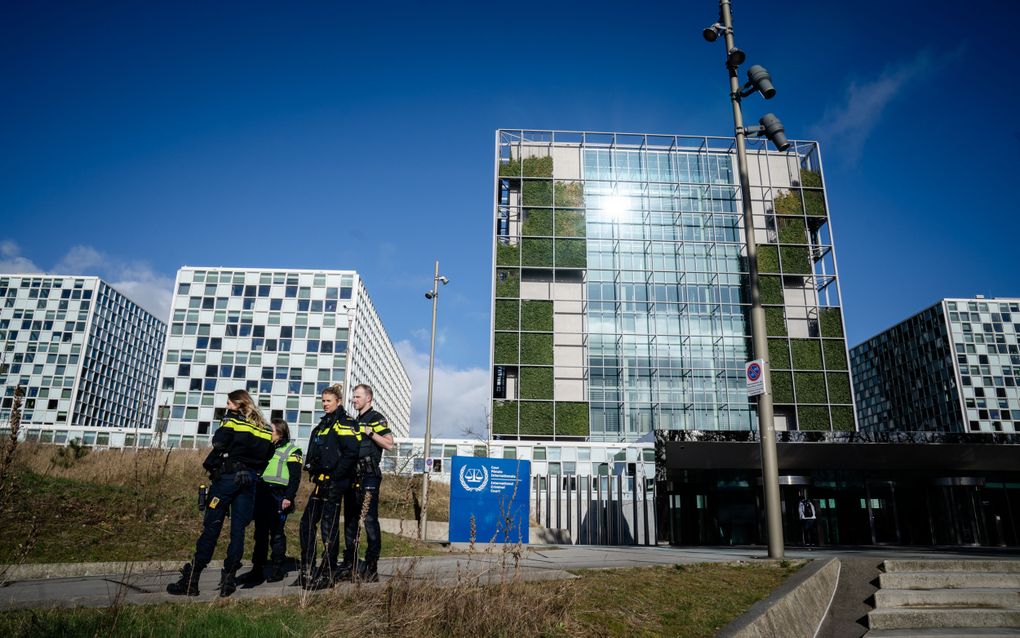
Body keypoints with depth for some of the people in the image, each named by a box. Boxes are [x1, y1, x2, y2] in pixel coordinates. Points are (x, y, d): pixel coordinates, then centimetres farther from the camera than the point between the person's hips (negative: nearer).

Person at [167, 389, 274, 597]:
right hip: (250, 481, 5)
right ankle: (229, 579, 6)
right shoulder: (265, 429, 13)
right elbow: (266, 457, 11)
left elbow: (219, 445, -12)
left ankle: (190, 580, 1)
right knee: (238, 530, 6)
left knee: (211, 528, -2)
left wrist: (211, 466, 2)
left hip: (227, 477, -4)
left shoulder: (232, 420, -2)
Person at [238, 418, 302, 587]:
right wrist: (253, 494, 15)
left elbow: (295, 477, -7)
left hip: (279, 496, -6)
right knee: (260, 534, 7)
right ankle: (257, 570, 12)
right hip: (261, 495, 6)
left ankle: (278, 570, 9)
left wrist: (288, 497, -16)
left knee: (277, 534, -1)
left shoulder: (291, 451, -2)